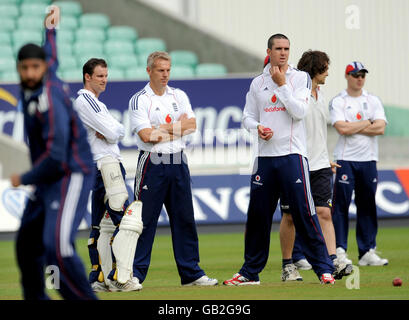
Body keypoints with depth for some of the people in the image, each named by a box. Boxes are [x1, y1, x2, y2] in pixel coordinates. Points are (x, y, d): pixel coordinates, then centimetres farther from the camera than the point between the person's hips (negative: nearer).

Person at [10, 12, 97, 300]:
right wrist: (51, 30, 49)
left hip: (71, 176, -10)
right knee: (27, 244, 17)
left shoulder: (49, 103, -24)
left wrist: (24, 179, -13)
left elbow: (56, 158, -28)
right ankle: (36, 299, 34)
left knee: (57, 248, -27)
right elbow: (51, 57, 29)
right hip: (47, 180, 10)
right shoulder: (35, 84, 4)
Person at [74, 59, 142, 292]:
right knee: (123, 220, -14)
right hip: (106, 165, -11)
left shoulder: (97, 104, 23)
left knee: (103, 225, 10)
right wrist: (110, 131, 3)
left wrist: (110, 131, -6)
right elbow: (113, 133, -17)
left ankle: (98, 279, 11)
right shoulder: (86, 100, -9)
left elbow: (120, 132, 13)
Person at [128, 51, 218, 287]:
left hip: (178, 163, 5)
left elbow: (191, 125, 1)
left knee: (185, 219, 7)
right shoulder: (139, 100, -3)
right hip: (152, 164, -5)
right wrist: (178, 126, -6)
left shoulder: (179, 96, 12)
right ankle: (134, 274, -1)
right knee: (144, 220, -5)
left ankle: (191, 272, 12)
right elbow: (146, 135, -14)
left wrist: (162, 131, -10)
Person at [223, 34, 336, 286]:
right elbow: (248, 116, 14)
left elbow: (300, 111, -10)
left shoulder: (301, 78, 2)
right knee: (257, 215, 7)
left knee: (304, 213, -10)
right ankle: (250, 272, 17)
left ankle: (324, 269, -5)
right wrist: (257, 127, -7)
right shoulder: (258, 83, 13)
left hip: (292, 154, -4)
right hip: (265, 156, 4)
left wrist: (282, 85, -9)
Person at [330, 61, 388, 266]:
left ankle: (367, 252, 8)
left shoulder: (373, 101, 12)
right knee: (341, 205, -7)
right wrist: (367, 123, -5)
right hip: (346, 160, -4)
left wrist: (353, 128, -8)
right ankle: (339, 251, -6)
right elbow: (342, 128, -14)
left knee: (367, 207, 5)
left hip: (368, 160, 4)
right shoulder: (337, 102, 1)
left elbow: (380, 128, -3)